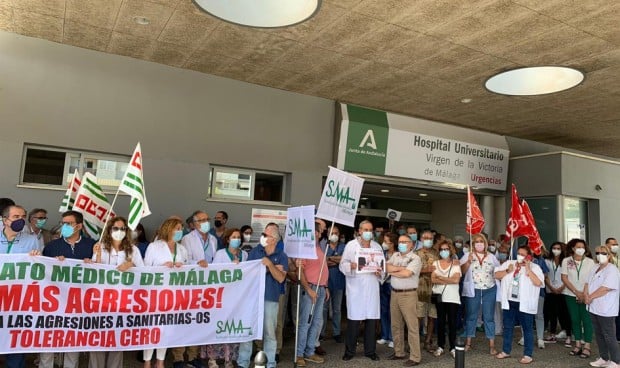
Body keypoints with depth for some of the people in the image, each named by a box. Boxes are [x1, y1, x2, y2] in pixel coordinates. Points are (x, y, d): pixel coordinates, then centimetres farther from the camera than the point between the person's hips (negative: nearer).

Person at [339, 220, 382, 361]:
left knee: (371, 320, 6)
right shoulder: (351, 245, 2)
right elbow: (342, 265, -2)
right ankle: (349, 351, 14)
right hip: (355, 288, -3)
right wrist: (352, 265, -22)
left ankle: (370, 350, 20)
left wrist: (380, 272, -9)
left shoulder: (377, 246, 12)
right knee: (353, 320, 0)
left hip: (372, 288, 3)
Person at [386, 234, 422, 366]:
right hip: (394, 293, 7)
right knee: (396, 325, 14)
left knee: (412, 326, -3)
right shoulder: (395, 255, 11)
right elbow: (386, 267, -2)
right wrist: (400, 268, -14)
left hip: (408, 294, -6)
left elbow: (406, 274, -21)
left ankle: (415, 357, 4)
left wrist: (392, 272, -7)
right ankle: (399, 352, 26)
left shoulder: (415, 258, -9)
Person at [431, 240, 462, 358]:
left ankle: (453, 347, 10)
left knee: (452, 322, 1)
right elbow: (433, 279, -7)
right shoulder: (435, 263, 6)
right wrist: (449, 280, -14)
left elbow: (456, 280, -12)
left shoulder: (456, 264, 2)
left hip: (452, 297, -1)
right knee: (440, 322, 7)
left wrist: (440, 277, -9)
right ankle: (440, 346, 16)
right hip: (439, 296, 1)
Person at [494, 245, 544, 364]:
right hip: (510, 302, 4)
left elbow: (538, 283, -17)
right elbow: (496, 275, 5)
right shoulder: (509, 263, 7)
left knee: (527, 329, 4)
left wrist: (528, 269, -18)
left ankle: (528, 355, 14)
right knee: (507, 327, 13)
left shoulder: (535, 267, -3)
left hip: (525, 304, -4)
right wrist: (507, 271, -10)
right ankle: (506, 351, 25)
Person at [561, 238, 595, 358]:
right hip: (571, 295, 1)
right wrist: (576, 292, -9)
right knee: (575, 319, 7)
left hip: (586, 296, -1)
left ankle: (587, 346, 5)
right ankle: (578, 344, 17)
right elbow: (564, 278, -3)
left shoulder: (590, 262, -2)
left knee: (586, 320, -2)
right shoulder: (566, 261, -1)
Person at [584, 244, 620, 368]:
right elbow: (587, 284, 12)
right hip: (594, 308, 8)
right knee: (599, 335, 16)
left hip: (606, 310, -8)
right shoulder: (595, 268, 12)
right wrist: (586, 295, -6)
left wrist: (590, 297, -12)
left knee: (609, 337, -1)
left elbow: (605, 289, -22)